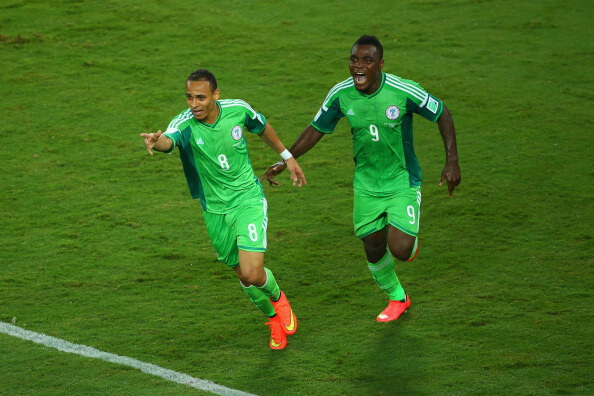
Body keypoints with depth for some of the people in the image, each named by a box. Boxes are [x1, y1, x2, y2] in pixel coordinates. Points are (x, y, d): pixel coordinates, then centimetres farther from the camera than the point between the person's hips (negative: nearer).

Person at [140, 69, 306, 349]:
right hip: (214, 210, 2)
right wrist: (157, 142, -68)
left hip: (248, 200, -1)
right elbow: (168, 140, -45)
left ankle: (277, 297, 20)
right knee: (243, 276, 14)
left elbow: (263, 128, 10)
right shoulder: (184, 124, -20)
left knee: (253, 274, -16)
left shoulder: (238, 110, -14)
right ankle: (273, 318, 42)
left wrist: (287, 157, 18)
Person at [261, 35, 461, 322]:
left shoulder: (403, 91, -21)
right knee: (373, 250, 10)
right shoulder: (341, 95, -11)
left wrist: (452, 162, -11)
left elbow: (442, 114, -8)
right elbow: (317, 129, 4)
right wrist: (285, 161, -3)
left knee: (399, 251, -16)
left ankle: (411, 240, 24)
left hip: (402, 182, -3)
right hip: (366, 185, 3)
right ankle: (397, 298, 39)